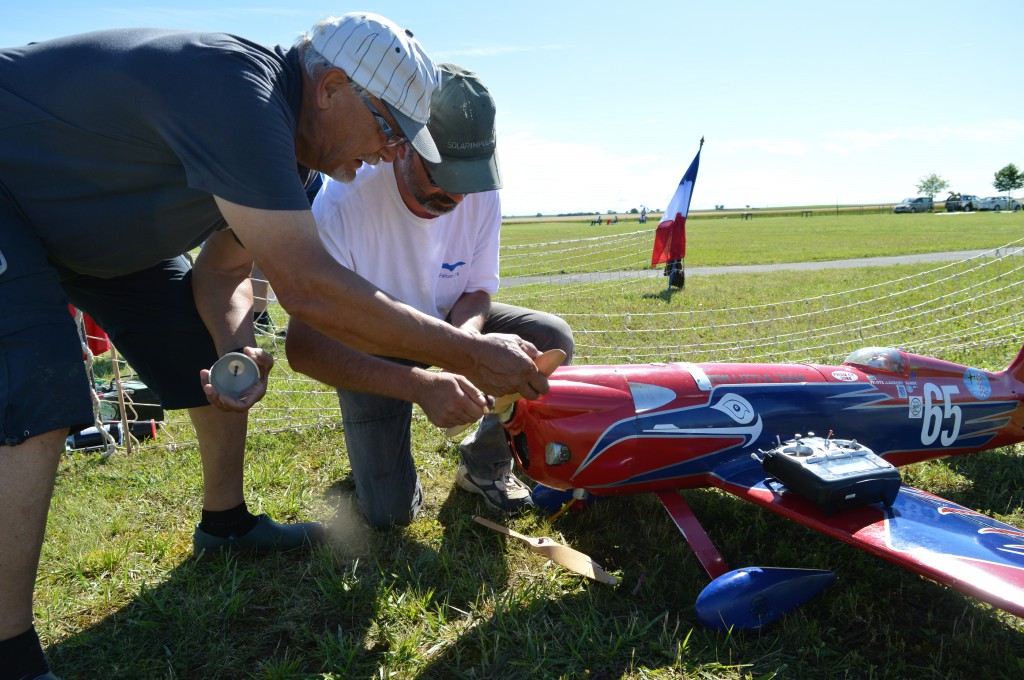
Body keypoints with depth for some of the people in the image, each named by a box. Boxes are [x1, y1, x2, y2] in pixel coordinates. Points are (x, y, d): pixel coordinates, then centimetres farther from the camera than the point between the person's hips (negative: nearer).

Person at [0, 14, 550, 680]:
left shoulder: (279, 136, -4)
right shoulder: (235, 92, -36)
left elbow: (224, 270, 1)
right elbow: (310, 288, -40)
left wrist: (236, 347, -21)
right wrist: (470, 355, -34)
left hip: (97, 212, 9)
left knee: (217, 357, 6)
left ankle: (226, 522, 24)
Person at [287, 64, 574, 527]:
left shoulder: (481, 194, -20)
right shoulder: (343, 202, -33)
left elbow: (477, 290, -6)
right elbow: (303, 347, -36)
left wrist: (467, 332, -32)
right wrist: (419, 385, -49)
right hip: (370, 352, -3)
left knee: (551, 339, -22)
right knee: (389, 513, -13)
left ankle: (484, 462, 3)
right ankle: (380, 450, 24)